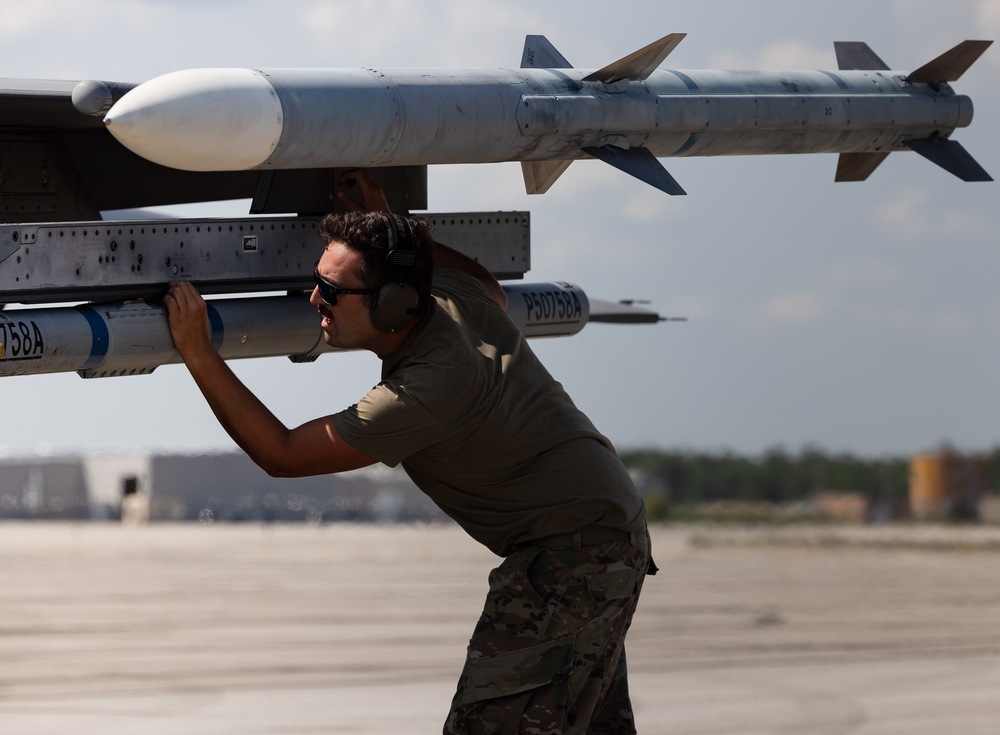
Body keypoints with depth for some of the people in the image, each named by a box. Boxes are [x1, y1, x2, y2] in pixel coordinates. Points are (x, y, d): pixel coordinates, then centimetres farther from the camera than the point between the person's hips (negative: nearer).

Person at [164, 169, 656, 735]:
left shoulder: (427, 391, -28)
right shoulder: (452, 290, -2)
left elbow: (282, 455, -21)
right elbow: (494, 289, 27)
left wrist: (198, 354, -22)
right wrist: (390, 219, 21)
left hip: (572, 553, -10)